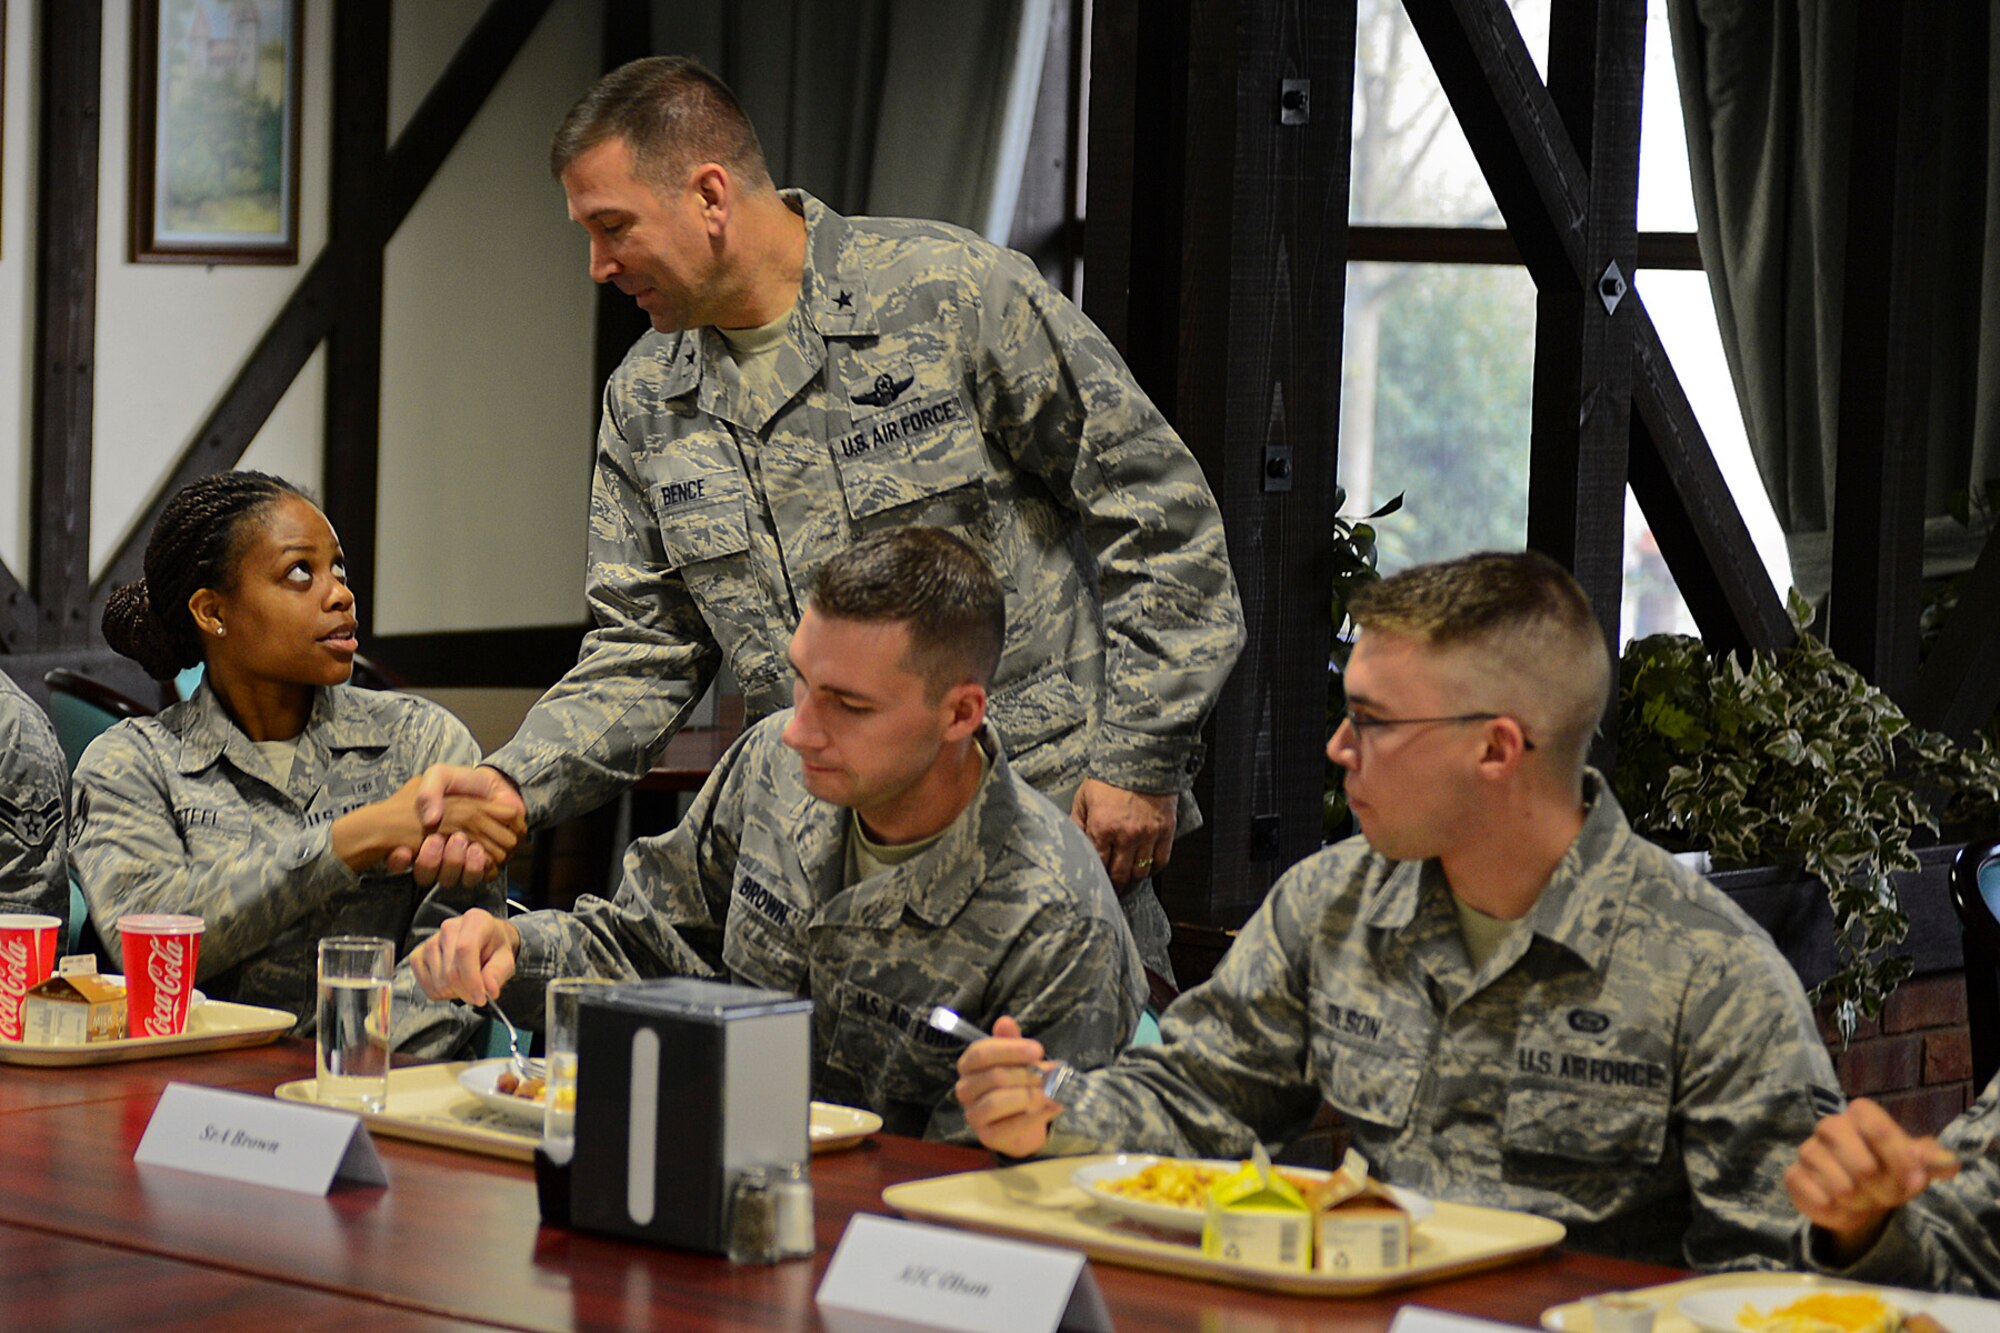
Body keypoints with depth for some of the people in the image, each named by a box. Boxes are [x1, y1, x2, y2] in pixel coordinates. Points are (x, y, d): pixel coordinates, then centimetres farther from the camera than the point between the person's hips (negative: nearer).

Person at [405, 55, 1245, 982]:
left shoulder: (953, 296, -9)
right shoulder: (646, 404, 8)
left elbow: (1159, 516, -7)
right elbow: (642, 659, 9)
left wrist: (1140, 762, -9)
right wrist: (515, 784, -8)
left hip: (1050, 828, -4)